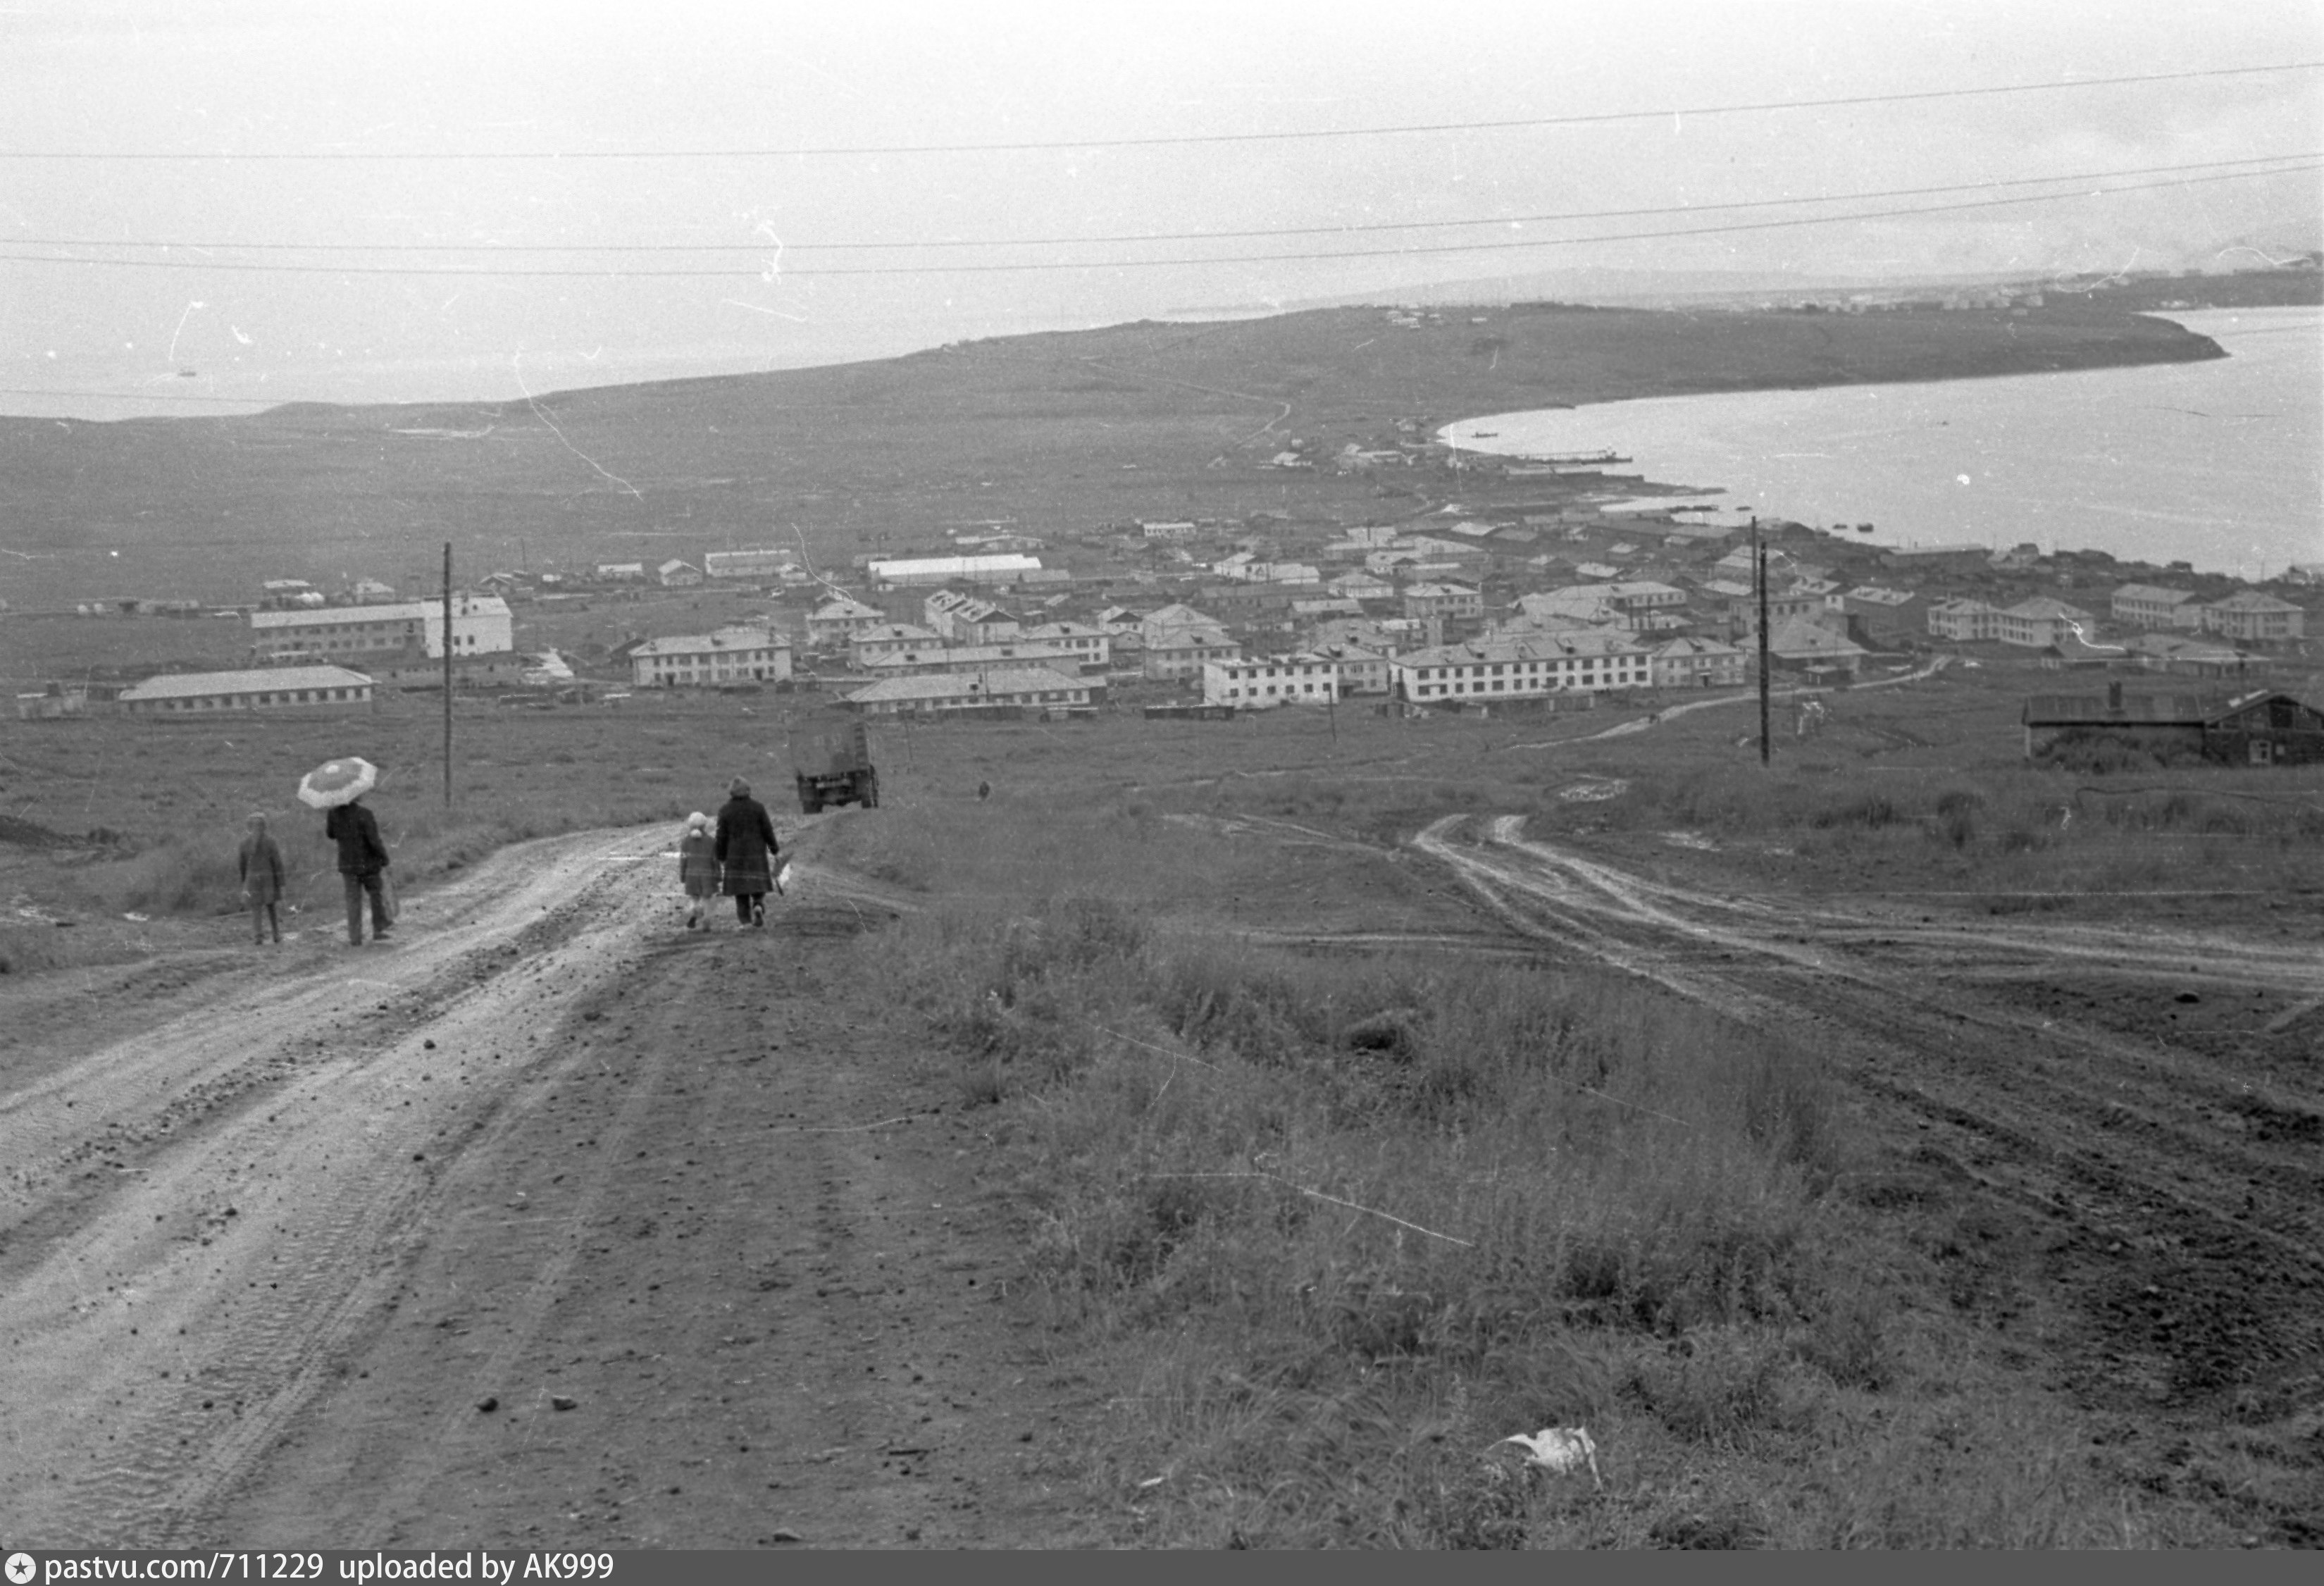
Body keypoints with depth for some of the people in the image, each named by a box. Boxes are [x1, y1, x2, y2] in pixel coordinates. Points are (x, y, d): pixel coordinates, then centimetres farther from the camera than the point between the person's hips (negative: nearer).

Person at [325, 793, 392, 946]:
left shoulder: (334, 814, -6)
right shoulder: (364, 814, -20)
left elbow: (330, 834, 10)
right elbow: (374, 840, -20)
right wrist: (384, 858, -6)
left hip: (347, 865, 3)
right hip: (368, 864, -3)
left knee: (353, 900, 9)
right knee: (377, 894, 18)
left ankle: (355, 938, 7)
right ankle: (379, 929, 20)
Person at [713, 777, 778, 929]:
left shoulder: (725, 810, -6)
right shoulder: (758, 807, -6)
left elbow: (722, 836, -4)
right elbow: (768, 830, -4)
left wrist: (721, 857, 7)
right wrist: (774, 848, 10)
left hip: (735, 856, 0)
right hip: (757, 853, 0)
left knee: (741, 889, 6)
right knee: (757, 886, 11)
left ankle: (746, 921, 1)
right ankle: (759, 907, -17)